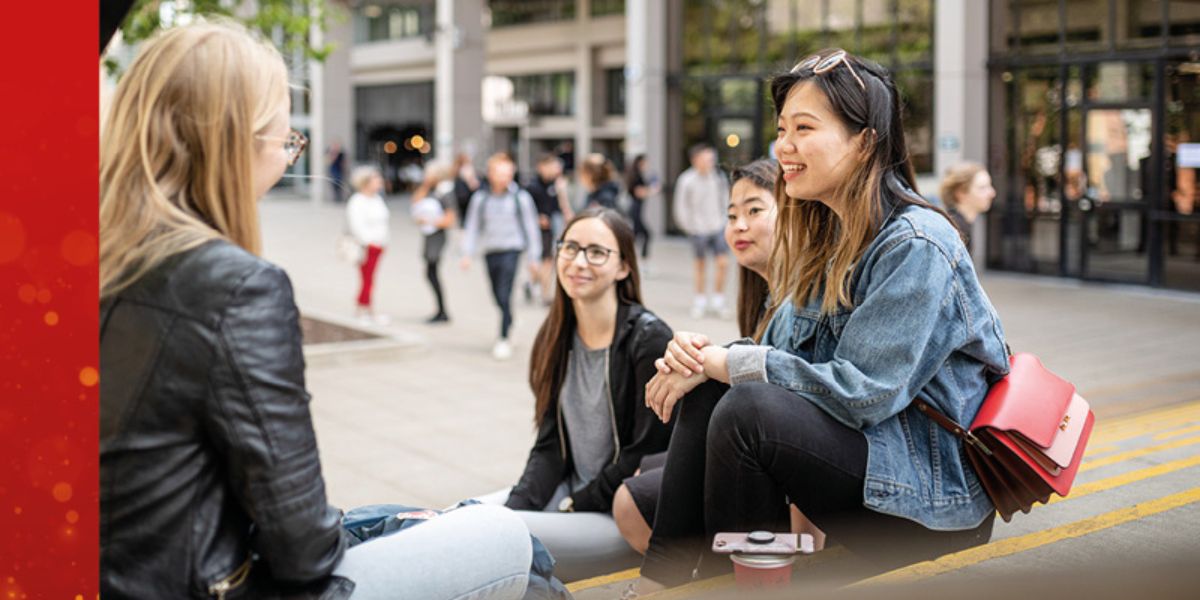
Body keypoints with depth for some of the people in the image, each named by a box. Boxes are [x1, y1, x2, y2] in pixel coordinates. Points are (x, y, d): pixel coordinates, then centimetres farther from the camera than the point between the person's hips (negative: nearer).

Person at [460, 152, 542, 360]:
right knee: (498, 296, 10)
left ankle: (504, 339, -6)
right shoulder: (480, 198, 4)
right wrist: (467, 253, 1)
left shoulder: (520, 197, -2)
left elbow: (531, 227, 3)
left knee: (504, 295, -12)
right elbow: (472, 226, 9)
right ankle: (510, 325, 33)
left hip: (511, 250, -3)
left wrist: (534, 257, 3)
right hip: (490, 251, 3)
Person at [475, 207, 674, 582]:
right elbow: (551, 445, 5)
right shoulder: (558, 336, 7)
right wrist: (516, 505, -10)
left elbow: (648, 453, -15)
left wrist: (570, 508, -14)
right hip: (569, 490, 7)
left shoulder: (649, 339, -14)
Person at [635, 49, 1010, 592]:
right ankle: (661, 578, -7)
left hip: (938, 495, -9)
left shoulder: (916, 246, -17)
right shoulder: (826, 239, 11)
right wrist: (704, 358, -11)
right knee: (711, 390, -6)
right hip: (858, 449, 9)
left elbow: (862, 392, -23)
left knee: (747, 409, -27)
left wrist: (723, 362, -18)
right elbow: (780, 357, 11)